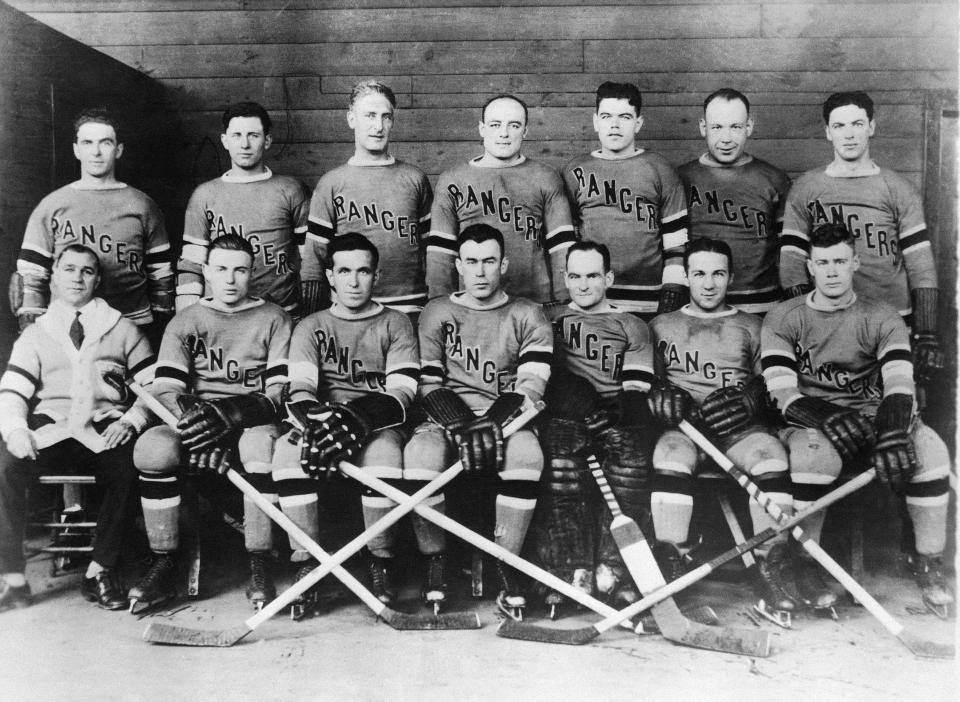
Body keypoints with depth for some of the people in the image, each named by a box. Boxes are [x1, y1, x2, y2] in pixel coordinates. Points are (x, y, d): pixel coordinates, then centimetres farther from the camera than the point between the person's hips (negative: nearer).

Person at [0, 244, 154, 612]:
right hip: (49, 428, 2)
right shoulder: (35, 334, 19)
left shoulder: (122, 329, 16)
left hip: (104, 430, -1)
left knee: (129, 468, -32)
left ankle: (100, 570, -16)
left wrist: (131, 421, -8)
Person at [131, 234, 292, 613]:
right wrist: (194, 417, -19)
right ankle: (163, 565, -16)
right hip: (196, 420, 2)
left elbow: (282, 390, -2)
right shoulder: (184, 322, 15)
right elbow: (165, 388, 3)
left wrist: (231, 415, -19)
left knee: (262, 443, -37)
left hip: (252, 422, -2)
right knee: (152, 447, -29)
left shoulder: (273, 319, 9)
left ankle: (259, 567, -24)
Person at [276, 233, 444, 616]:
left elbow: (402, 394, -3)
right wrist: (320, 421, -25)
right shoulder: (311, 327, 15)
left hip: (382, 425, -1)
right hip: (324, 423, 2)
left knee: (381, 452, -36)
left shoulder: (395, 324, 11)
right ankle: (306, 562, -19)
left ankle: (382, 559, -14)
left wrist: (358, 419, -23)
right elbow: (300, 390, -1)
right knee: (288, 451, -31)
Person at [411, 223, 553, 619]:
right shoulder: (436, 314, 11)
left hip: (507, 421, 0)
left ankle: (507, 568, -20)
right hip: (448, 419, 1)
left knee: (526, 454, -34)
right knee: (420, 453, -32)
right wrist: (462, 426, -17)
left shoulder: (527, 316, 8)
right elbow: (427, 383, 1)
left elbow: (531, 386, -5)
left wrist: (492, 423, -23)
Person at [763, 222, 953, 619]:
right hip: (811, 420, -2)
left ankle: (927, 563, -10)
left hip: (871, 416, 2)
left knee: (929, 449, -27)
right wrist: (828, 418, -29)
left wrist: (893, 435, -30)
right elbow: (782, 392, -10)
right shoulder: (783, 319, 2)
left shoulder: (881, 318, 6)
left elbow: (899, 381, -10)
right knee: (813, 451, -37)